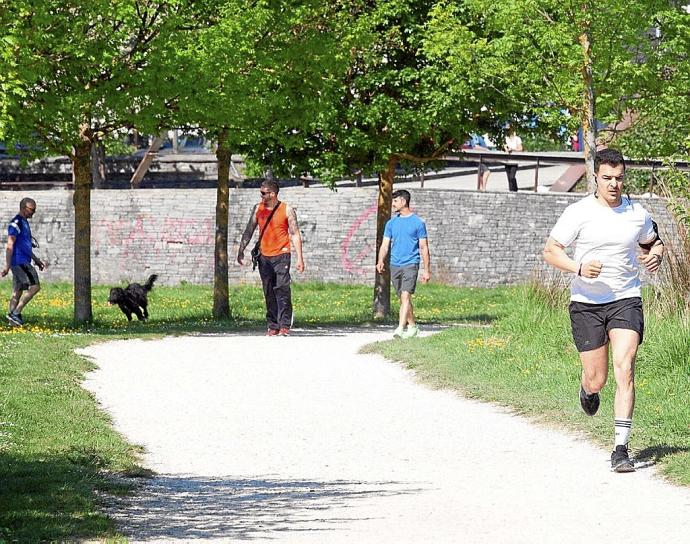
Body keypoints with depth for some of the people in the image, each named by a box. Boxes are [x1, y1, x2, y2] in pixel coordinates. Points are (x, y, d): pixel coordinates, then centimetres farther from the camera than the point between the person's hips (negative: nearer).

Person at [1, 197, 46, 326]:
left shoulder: (24, 223, 18)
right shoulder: (16, 223, -12)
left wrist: (36, 260, 29)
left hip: (24, 262, 10)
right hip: (19, 262, -10)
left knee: (17, 292, 8)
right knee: (34, 286, -14)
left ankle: (13, 320, 9)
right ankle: (15, 313, -14)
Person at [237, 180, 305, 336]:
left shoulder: (287, 210, -1)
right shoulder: (258, 209, 9)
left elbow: (295, 234, -1)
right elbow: (249, 231, 15)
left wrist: (300, 258, -7)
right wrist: (241, 251, 8)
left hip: (281, 255, -4)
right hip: (264, 256, 4)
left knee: (282, 290, -13)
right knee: (269, 293, 4)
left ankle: (284, 326, -13)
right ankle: (273, 326, 9)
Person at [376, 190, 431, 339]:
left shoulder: (418, 223, -1)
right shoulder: (391, 223, 12)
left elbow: (424, 248, 1)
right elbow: (385, 245, 9)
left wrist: (427, 270, -1)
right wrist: (381, 261, -10)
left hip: (410, 265, -6)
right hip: (395, 265, 6)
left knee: (405, 296, -17)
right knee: (402, 298, 12)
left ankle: (400, 329, -25)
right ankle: (412, 326, 26)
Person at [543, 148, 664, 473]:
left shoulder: (637, 214, 4)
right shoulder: (579, 212, -5)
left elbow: (653, 242, 23)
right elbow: (550, 251, -3)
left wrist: (655, 256, -1)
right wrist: (579, 268, -21)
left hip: (626, 300, 1)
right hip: (586, 303, -1)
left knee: (624, 370, -16)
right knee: (596, 380, 4)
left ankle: (620, 449, -15)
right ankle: (587, 389, 45)